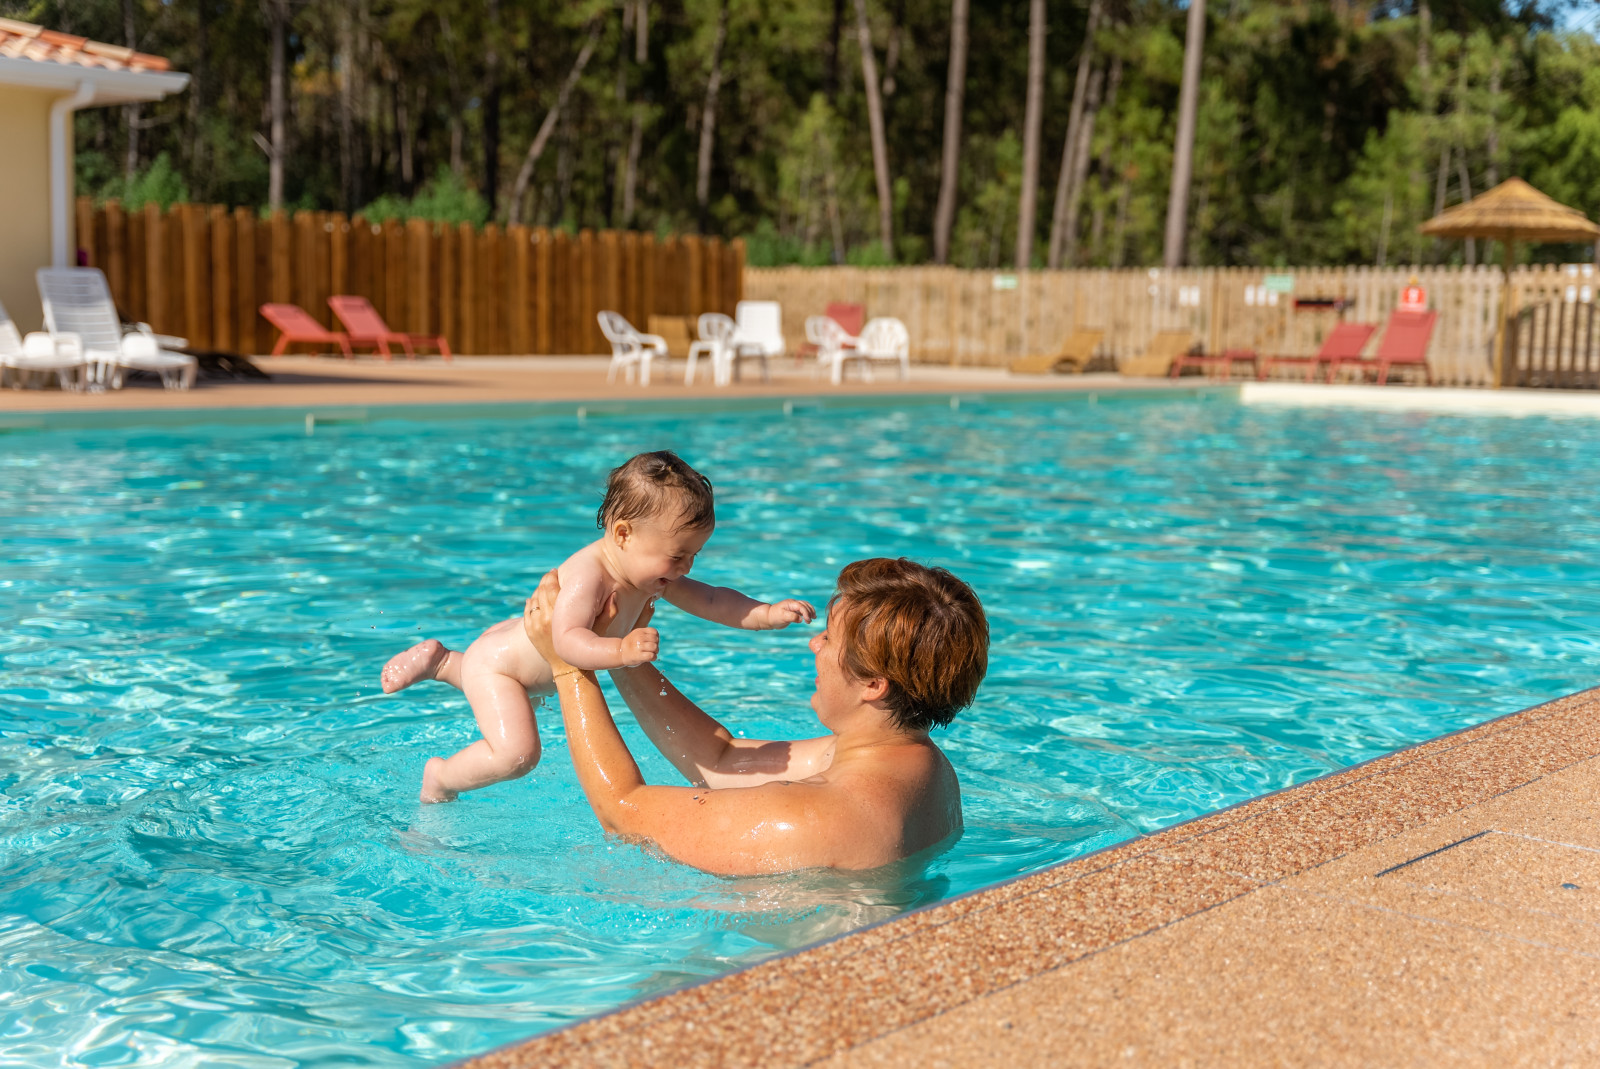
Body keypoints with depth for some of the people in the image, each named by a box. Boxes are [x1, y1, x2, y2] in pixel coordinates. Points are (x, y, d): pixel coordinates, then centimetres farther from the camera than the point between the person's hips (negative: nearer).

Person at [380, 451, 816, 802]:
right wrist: (620, 652, -63)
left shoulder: (651, 573, -9)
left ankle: (442, 662, 41)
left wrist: (768, 613, -14)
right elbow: (568, 639, -48)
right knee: (517, 752, -24)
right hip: (495, 662, -10)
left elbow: (711, 601, -2)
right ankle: (440, 778, 1)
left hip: (523, 641, 10)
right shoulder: (588, 576, -38)